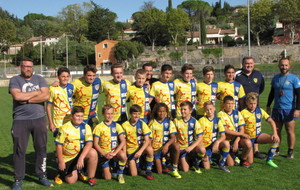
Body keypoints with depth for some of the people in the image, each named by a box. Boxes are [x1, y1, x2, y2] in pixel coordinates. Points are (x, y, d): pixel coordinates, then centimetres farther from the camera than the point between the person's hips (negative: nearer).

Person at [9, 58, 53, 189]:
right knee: (19, 150, 3)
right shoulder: (15, 80, 2)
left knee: (41, 148, 8)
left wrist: (26, 99, -11)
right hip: (20, 120, -2)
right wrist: (37, 92, -8)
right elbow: (17, 96, -17)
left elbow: (46, 96, -6)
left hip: (39, 119, 3)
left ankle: (42, 176, 22)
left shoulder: (39, 79, 9)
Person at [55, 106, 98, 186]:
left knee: (93, 153, -28)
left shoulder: (86, 127, -6)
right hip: (67, 158, -1)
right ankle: (63, 173, 27)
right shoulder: (64, 128, -10)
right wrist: (61, 162, -10)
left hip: (80, 154, 2)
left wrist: (81, 158, -29)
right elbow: (59, 145, -8)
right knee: (71, 180, -9)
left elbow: (89, 143, -17)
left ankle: (91, 178, -10)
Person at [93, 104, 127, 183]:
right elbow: (95, 144, -4)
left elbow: (123, 141, -6)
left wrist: (114, 153, -19)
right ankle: (106, 168, 25)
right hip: (104, 153, -1)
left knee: (123, 155, -34)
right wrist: (104, 154, -17)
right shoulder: (99, 127, -2)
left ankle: (120, 174, -7)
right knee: (107, 177, -11)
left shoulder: (117, 126, 2)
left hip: (115, 151, 1)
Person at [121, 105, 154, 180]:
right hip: (130, 149, 0)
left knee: (150, 149, -35)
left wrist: (140, 151, -27)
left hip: (141, 147, 1)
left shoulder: (142, 124, -8)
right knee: (133, 174, -12)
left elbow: (147, 141, -13)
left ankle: (148, 171, -13)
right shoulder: (125, 125, -8)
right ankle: (136, 162, 24)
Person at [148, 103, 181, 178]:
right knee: (159, 172, -5)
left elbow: (173, 137, -10)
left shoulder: (169, 122, -3)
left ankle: (174, 170, -18)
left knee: (176, 147, -34)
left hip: (166, 146, 0)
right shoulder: (152, 122, -3)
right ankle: (162, 162, 31)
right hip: (156, 148, 0)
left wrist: (167, 144, -28)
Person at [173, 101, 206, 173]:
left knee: (202, 150, -34)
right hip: (181, 146, 0)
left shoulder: (194, 122, -10)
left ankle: (196, 165, -3)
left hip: (192, 144, 0)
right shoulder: (176, 121, -7)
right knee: (185, 170, -9)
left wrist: (191, 147, -24)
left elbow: (200, 137, -12)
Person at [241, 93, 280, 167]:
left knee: (276, 139, -19)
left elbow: (271, 121, 0)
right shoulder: (243, 113, -16)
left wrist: (275, 134, -12)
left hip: (258, 135, 4)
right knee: (250, 161, -7)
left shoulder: (260, 111, -1)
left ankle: (269, 160, -4)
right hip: (248, 137, -4)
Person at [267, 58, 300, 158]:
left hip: (289, 110, -4)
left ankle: (290, 152, 11)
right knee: (276, 131, 9)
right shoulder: (275, 78, 10)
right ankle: (276, 150, 21)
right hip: (276, 109, 4)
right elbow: (272, 93, 19)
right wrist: (268, 106, 17)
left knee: (290, 131, 0)